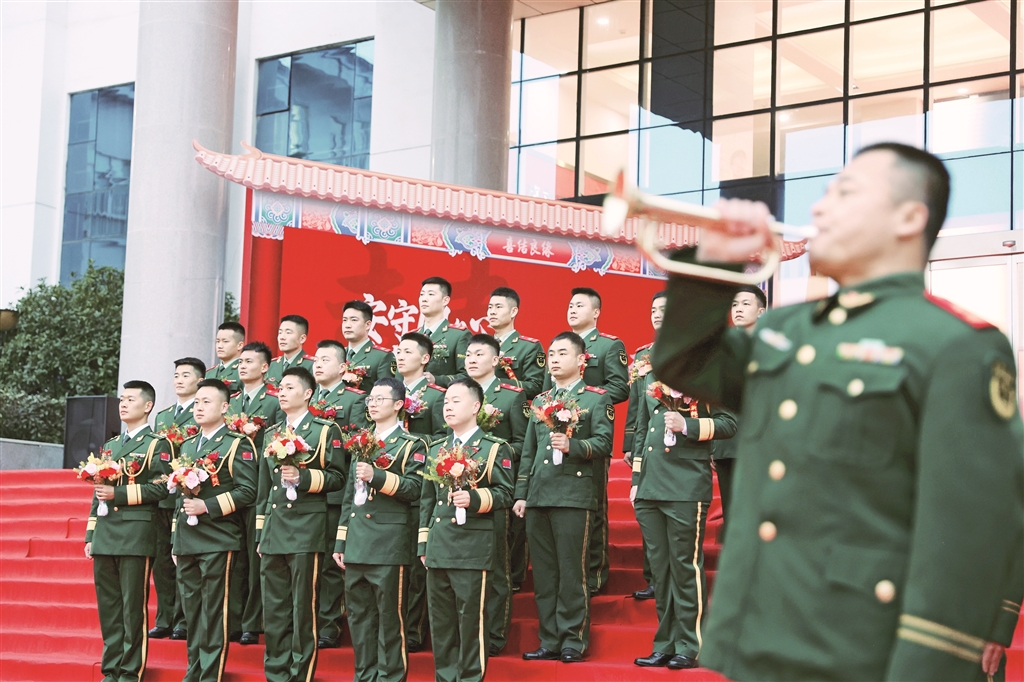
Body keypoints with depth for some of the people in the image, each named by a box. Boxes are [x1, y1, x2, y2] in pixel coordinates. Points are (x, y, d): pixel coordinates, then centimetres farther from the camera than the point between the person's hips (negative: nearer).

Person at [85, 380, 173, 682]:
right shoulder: (110, 445, 20)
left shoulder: (157, 445, 0)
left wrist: (119, 494, -16)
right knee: (108, 606, 9)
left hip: (136, 535, -7)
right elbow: (98, 494, 20)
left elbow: (160, 488, -11)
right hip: (105, 537, 7)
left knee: (133, 606, -3)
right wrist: (90, 536, 14)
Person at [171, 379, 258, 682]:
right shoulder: (187, 446, 18)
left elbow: (247, 491, -11)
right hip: (186, 541, 7)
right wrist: (175, 539, 18)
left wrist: (208, 506, -18)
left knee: (213, 609, -5)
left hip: (218, 540, -7)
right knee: (191, 608, 11)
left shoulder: (237, 444, -3)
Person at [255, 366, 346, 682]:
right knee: (274, 609, 8)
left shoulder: (326, 430, 2)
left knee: (303, 608, -3)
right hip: (273, 533, 6)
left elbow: (337, 477, -5)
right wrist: (260, 534, 16)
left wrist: (303, 476, -19)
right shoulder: (272, 435, 19)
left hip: (306, 530, -6)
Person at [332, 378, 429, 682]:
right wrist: (340, 543, 16)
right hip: (357, 545, 6)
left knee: (389, 617, -3)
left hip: (389, 545, -6)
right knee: (359, 616, 9)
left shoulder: (411, 445, 1)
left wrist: (377, 477, -22)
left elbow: (414, 488, -11)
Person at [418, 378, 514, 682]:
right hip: (437, 549, 6)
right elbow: (427, 499, 18)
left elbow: (504, 494, -4)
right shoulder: (436, 449, 17)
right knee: (440, 619, 9)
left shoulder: (494, 448, 1)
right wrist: (423, 545, 13)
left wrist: (474, 498, -21)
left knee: (471, 618, -4)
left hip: (473, 548, -5)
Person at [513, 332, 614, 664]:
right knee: (543, 573, 6)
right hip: (538, 497, 6)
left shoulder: (596, 398, 4)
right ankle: (550, 642, 12)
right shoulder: (540, 401, 20)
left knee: (572, 572, -5)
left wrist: (572, 445, -23)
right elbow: (528, 452, 19)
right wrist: (521, 494, 13)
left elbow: (603, 443, -7)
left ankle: (573, 641, 1)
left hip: (573, 495, -5)